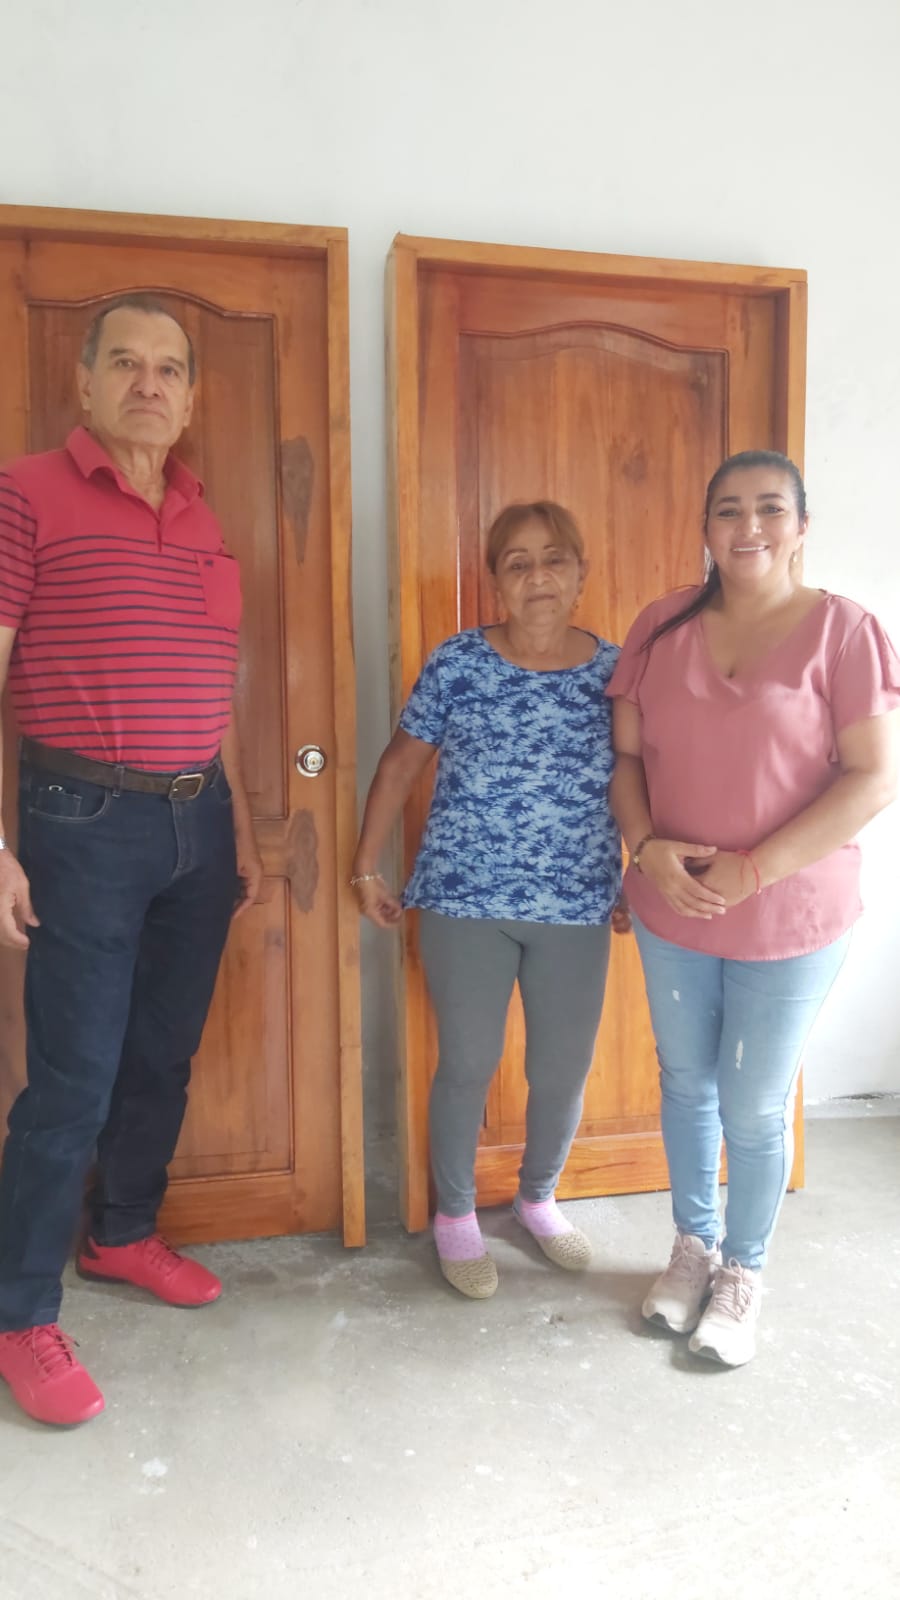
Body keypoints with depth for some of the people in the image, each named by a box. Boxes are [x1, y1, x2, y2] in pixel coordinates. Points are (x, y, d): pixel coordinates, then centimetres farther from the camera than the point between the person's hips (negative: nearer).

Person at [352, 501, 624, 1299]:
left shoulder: (614, 668, 1)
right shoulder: (459, 661, -4)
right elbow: (402, 762, 3)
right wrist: (367, 867, 4)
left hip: (576, 910, 2)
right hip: (466, 902, -2)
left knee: (564, 1071, 11)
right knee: (468, 1065, 8)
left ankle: (539, 1198, 39)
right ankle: (454, 1214, 32)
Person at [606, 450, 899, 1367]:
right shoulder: (663, 627, 1)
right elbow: (624, 753, 4)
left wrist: (757, 868, -19)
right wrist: (648, 848, -14)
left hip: (789, 921, -3)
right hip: (670, 912, 4)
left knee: (754, 1108, 9)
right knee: (686, 1084, 18)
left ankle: (743, 1271, 35)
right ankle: (693, 1244, 43)